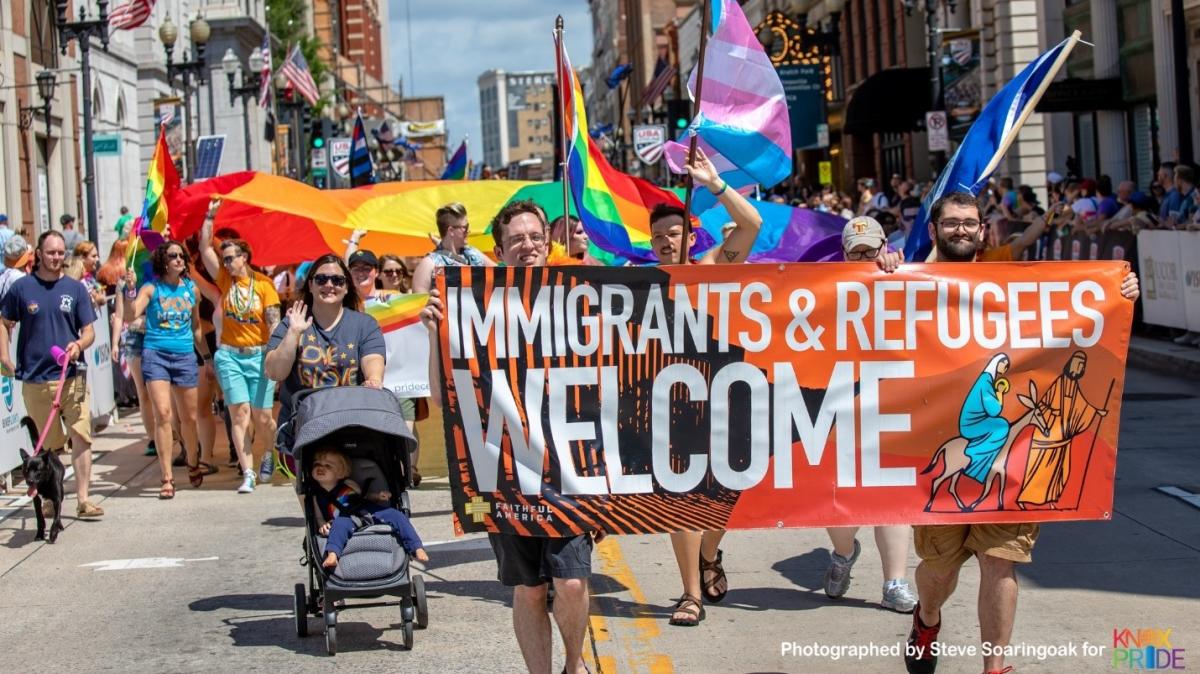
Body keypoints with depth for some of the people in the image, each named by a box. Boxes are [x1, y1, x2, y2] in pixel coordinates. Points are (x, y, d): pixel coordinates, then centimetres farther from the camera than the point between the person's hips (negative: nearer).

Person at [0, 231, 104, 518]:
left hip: (72, 378, 0)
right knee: (48, 446, 8)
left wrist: (78, 345, -15)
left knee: (81, 438, -8)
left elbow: (89, 332, 7)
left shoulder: (75, 289, 6)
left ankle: (83, 499, -6)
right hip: (35, 380, 0)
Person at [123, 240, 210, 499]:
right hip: (155, 354, -3)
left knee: (189, 417, 11)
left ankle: (193, 464, 36)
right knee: (163, 413, -13)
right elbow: (130, 317, -14)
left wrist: (207, 357, 21)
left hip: (185, 356, 3)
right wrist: (130, 289, -25)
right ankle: (167, 478, -9)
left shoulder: (192, 289, 9)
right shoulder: (151, 289, -1)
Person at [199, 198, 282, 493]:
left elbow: (274, 323, -8)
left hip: (259, 355, -2)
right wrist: (210, 216, -2)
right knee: (240, 413, -7)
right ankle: (248, 473, -8)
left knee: (262, 416, 1)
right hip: (229, 355, 2)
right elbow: (205, 248, 3)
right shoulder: (225, 279, 7)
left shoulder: (263, 284, -3)